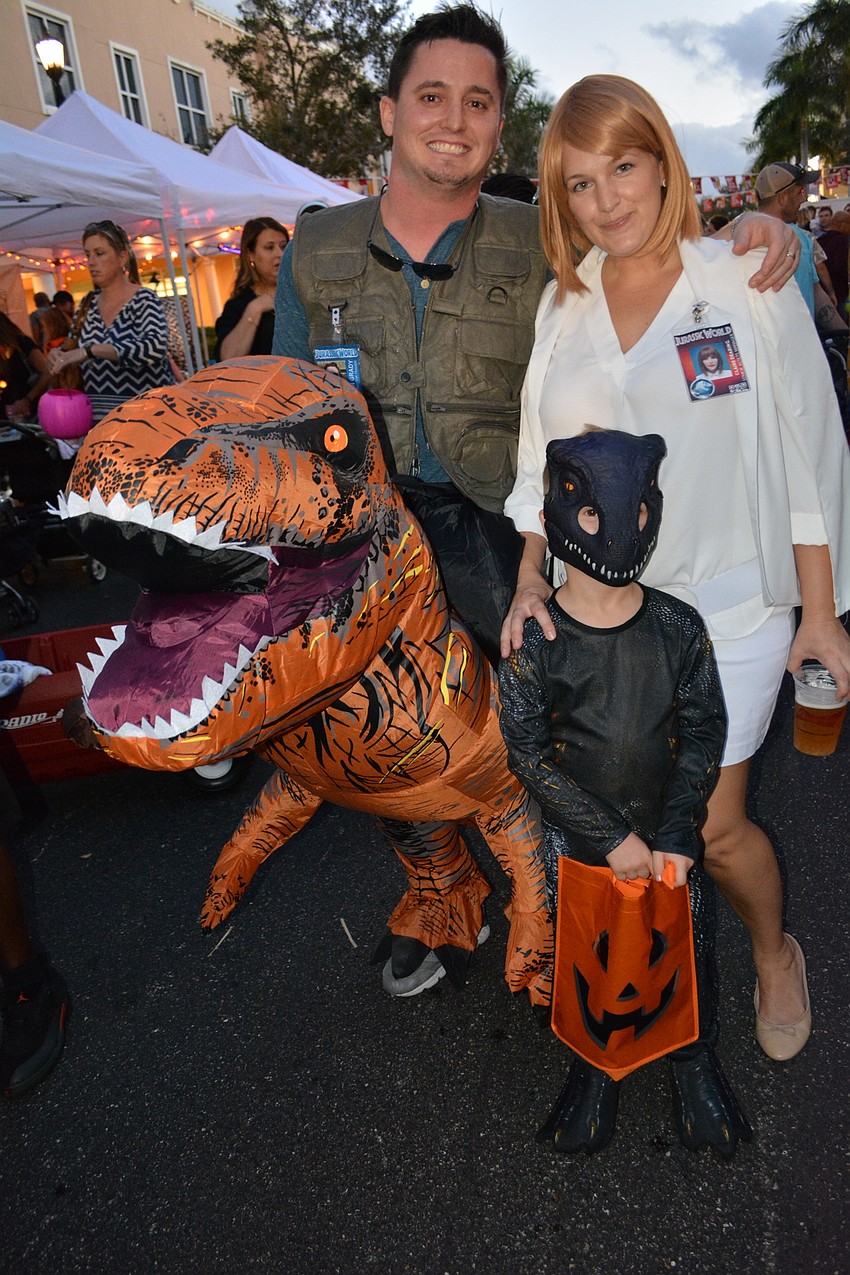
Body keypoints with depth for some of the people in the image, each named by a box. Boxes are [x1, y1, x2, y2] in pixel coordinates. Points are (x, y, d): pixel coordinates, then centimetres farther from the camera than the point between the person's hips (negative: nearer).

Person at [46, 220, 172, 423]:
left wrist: (90, 350, -28)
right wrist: (60, 356, -2)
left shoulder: (143, 300, -6)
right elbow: (74, 347, 21)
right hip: (97, 418, 5)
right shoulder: (88, 304, 11)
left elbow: (155, 347, -25)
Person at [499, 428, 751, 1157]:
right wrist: (611, 837, -16)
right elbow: (528, 751, -16)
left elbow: (705, 730, -6)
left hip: (671, 840, 2)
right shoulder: (535, 639, -17)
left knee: (689, 953, 12)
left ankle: (694, 1063, 43)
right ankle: (595, 1068, 41)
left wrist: (676, 835, -12)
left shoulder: (678, 627, -10)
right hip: (577, 844, -1)